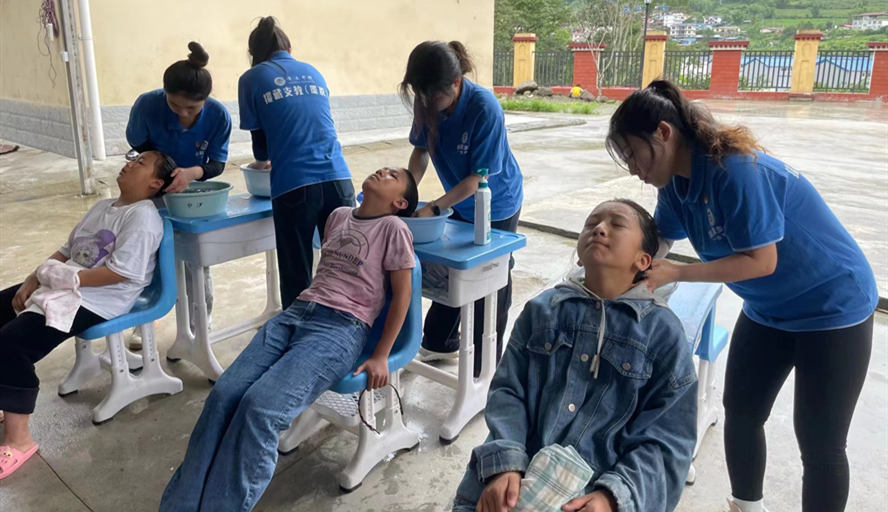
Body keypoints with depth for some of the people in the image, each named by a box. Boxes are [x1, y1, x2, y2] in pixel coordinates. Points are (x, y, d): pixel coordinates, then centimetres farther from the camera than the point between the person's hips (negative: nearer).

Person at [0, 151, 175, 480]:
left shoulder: (142, 217, -14)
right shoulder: (102, 207, 18)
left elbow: (120, 272, -22)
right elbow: (66, 251, 18)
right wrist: (34, 279, 3)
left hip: (95, 302, -10)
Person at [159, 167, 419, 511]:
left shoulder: (393, 229, 1)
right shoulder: (338, 216, 20)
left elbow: (402, 295, -1)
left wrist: (380, 357, -5)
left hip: (341, 329, -6)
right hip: (296, 313, 6)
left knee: (260, 407, -27)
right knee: (223, 395, -15)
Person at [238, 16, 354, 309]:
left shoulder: (252, 79, 10)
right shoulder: (313, 73, 22)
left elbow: (259, 136, 15)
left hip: (293, 186, -3)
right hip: (337, 178, 3)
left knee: (297, 277, 8)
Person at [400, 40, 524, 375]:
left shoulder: (485, 109, -34)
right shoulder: (428, 102, -18)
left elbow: (479, 177, -29)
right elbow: (421, 150, -7)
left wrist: (434, 208, -34)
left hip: (496, 206, -6)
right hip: (460, 203, 6)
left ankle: (486, 366, 20)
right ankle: (440, 343, 40)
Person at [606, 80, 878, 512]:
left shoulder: (736, 170, -32)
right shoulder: (677, 181, -6)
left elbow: (761, 261, -29)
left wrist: (675, 274, -29)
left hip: (832, 307, -8)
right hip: (768, 308, 8)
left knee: (819, 443, 1)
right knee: (740, 413, 15)